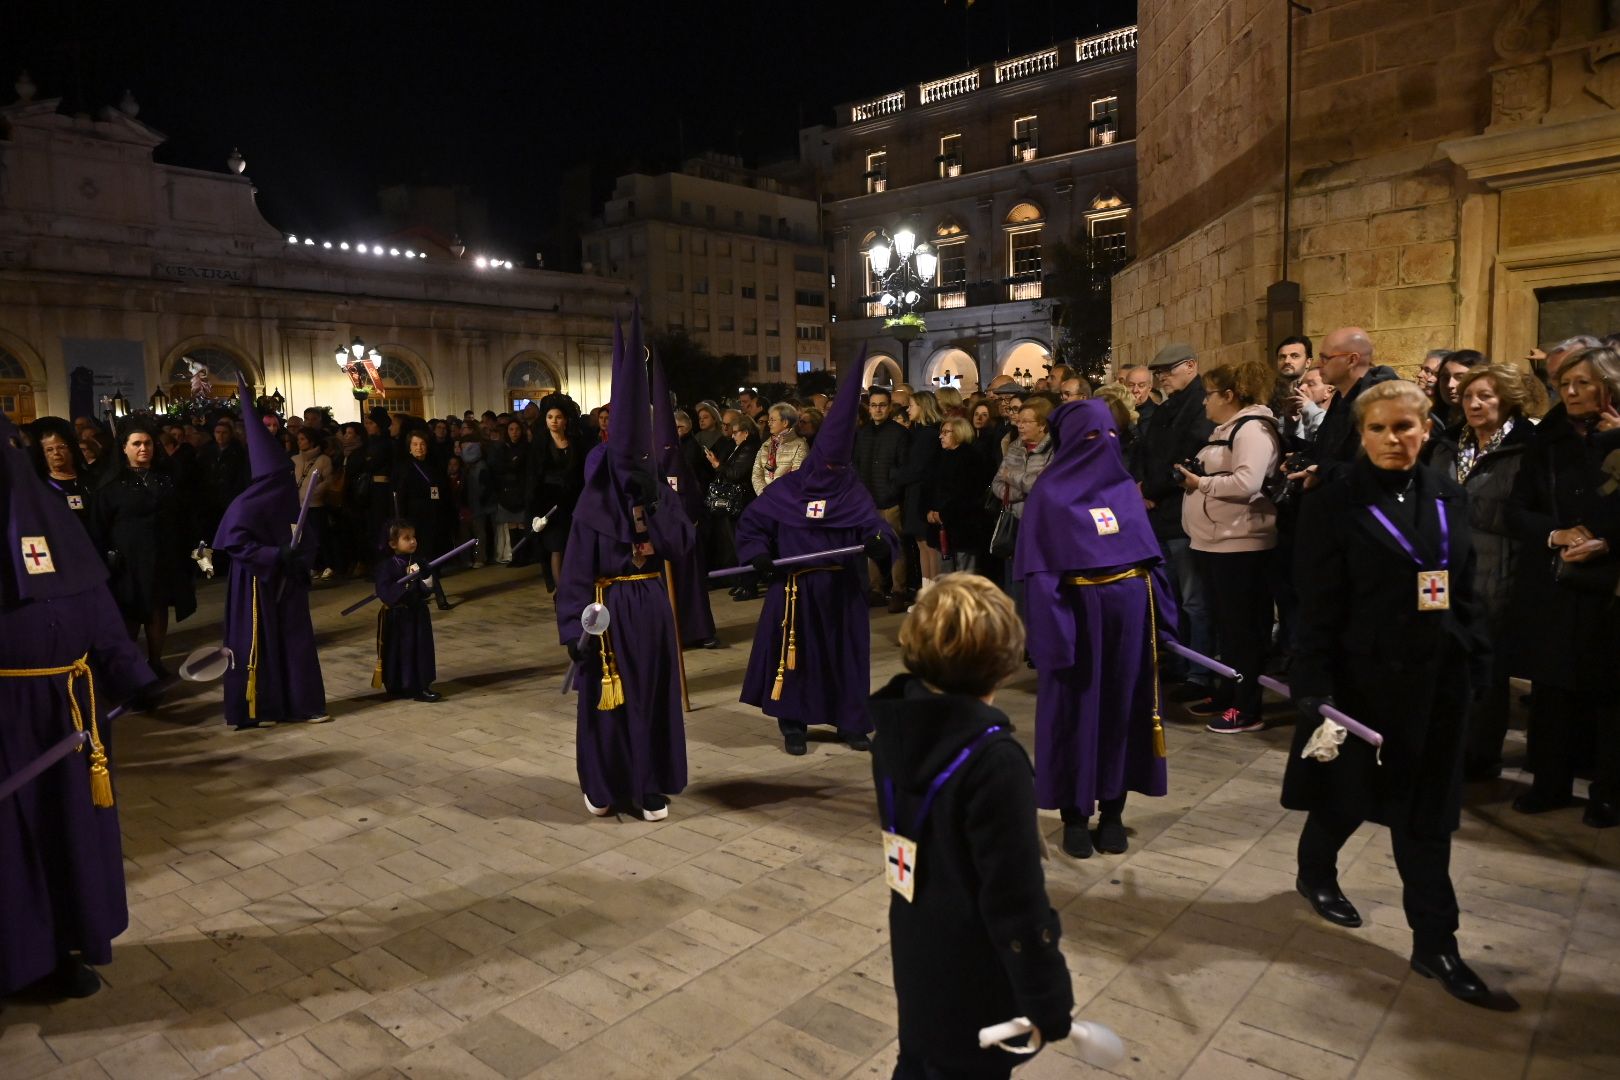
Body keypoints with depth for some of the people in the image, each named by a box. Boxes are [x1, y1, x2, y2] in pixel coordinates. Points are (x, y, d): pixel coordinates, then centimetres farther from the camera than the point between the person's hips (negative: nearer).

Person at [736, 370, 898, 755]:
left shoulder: (853, 491, 1)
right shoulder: (786, 489, 0)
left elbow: (875, 523, -10)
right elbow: (750, 522, 6)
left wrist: (878, 541, -34)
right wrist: (758, 552, -12)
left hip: (843, 590, 1)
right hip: (795, 589, -1)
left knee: (847, 655, 6)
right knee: (795, 654, 3)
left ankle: (852, 723, 20)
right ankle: (792, 724, 16)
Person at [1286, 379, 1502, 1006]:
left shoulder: (1447, 498, 6)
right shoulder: (1333, 505, -11)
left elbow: (1465, 589, 12)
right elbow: (1317, 608, -13)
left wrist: (1471, 661, 8)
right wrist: (1316, 690, -16)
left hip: (1436, 680, 5)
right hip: (1365, 678, -4)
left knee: (1427, 814, 10)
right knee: (1351, 794, 12)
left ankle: (1435, 944, 20)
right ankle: (1315, 871, 41)